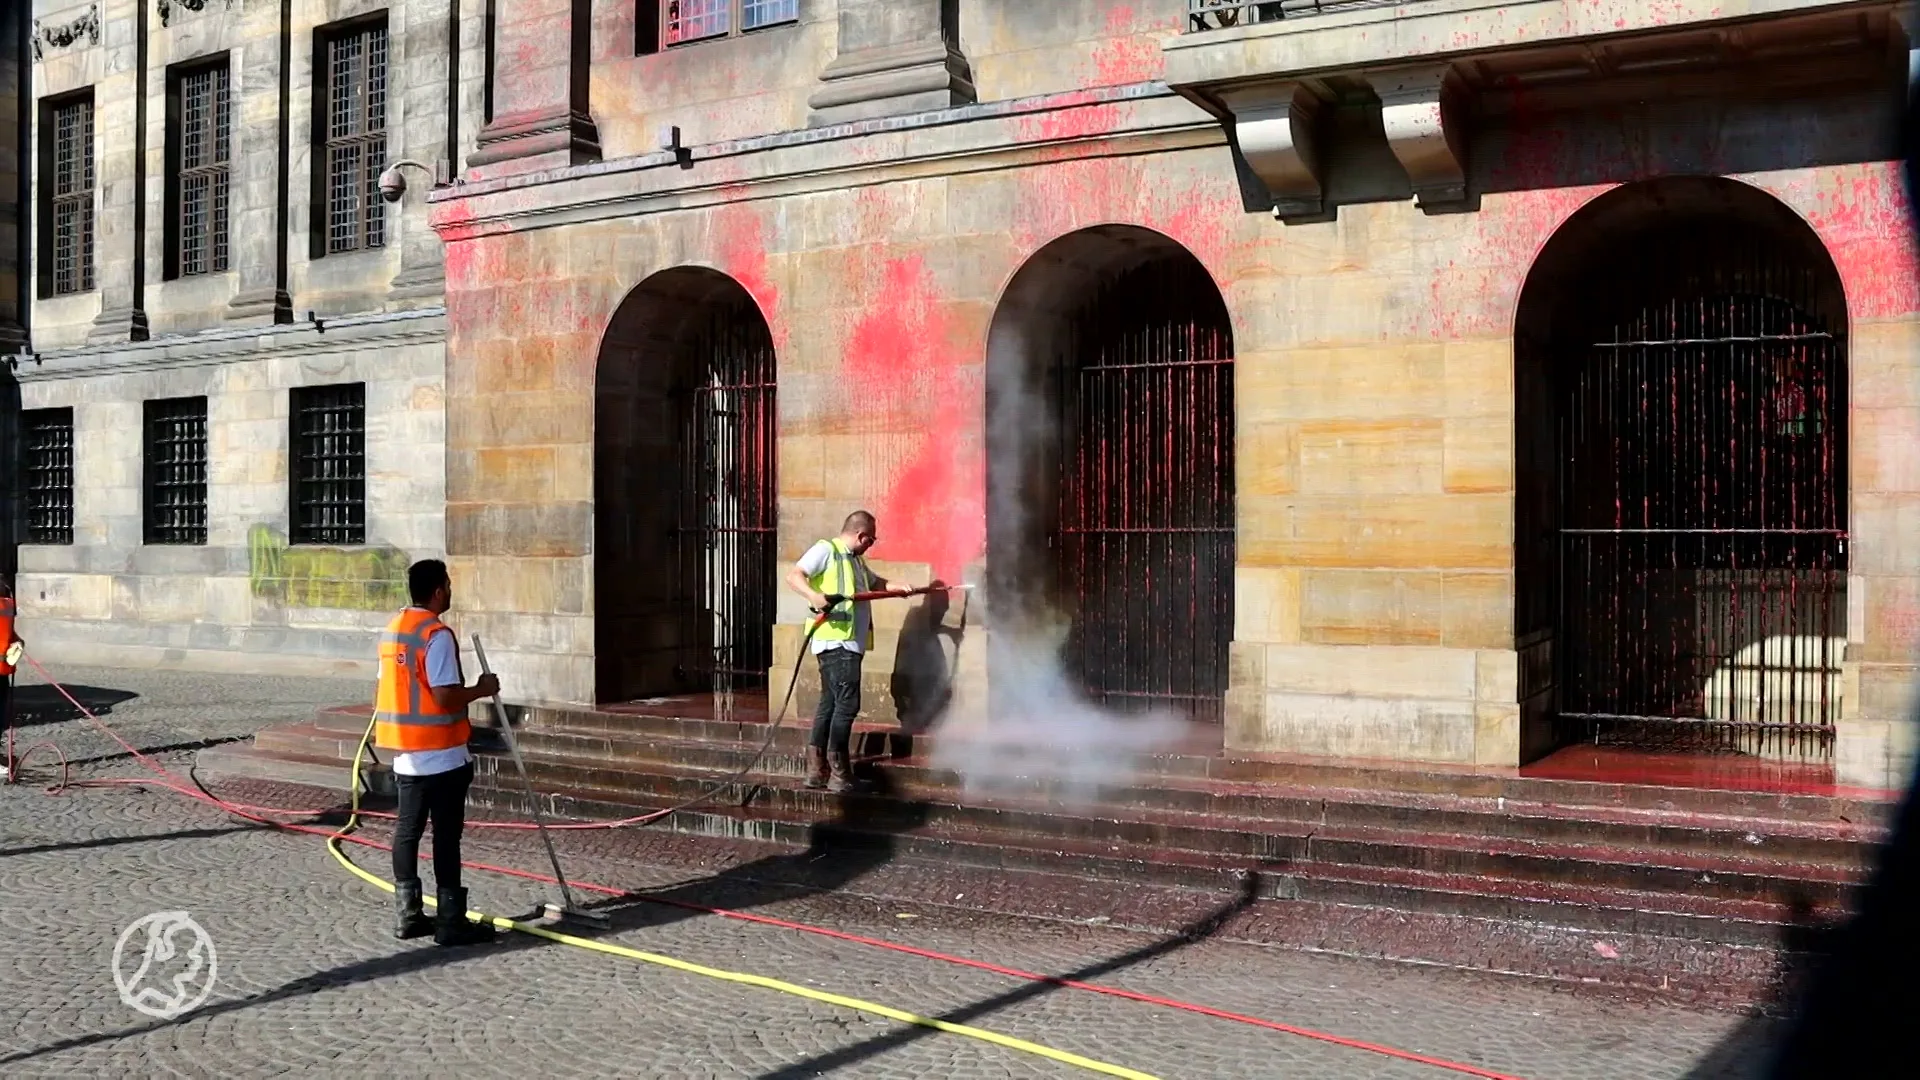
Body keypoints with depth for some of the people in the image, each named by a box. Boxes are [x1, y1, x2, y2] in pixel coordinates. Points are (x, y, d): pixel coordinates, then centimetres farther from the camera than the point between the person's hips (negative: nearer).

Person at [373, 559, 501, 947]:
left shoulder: (392, 629, 9)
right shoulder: (437, 635, -17)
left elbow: (387, 689, 15)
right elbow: (445, 697, -23)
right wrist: (481, 689, -7)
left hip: (406, 754, 8)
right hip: (442, 756, -8)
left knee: (407, 830, 12)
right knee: (446, 836, -2)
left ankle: (408, 916, 18)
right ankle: (451, 921, 2)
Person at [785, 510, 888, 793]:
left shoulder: (856, 561, 25)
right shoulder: (826, 550, -4)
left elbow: (875, 583, 39)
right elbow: (793, 576, -14)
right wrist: (813, 595, -31)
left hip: (851, 643, 10)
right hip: (835, 641, -10)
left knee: (831, 702, 10)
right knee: (847, 703, -10)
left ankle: (816, 769, 15)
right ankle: (838, 774, -5)